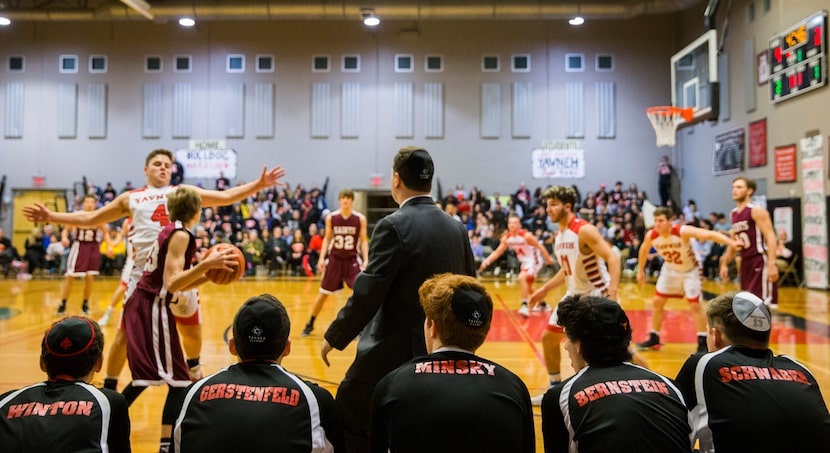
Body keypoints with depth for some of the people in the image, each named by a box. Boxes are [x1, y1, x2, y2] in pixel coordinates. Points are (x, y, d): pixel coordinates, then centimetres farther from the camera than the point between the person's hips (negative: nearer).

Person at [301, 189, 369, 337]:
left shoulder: (360, 219, -7)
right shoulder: (331, 218, -4)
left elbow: (364, 240, -1)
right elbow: (327, 238, 5)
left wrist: (366, 260, -10)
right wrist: (322, 258, -3)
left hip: (352, 259, -1)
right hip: (335, 258, 1)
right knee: (323, 294, 6)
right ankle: (310, 324, 24)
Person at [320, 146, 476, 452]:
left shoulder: (394, 226, -16)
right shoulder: (457, 228, 5)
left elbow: (366, 295, -18)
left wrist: (334, 338, -5)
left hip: (392, 353, -7)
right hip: (439, 352, 7)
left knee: (347, 424, 11)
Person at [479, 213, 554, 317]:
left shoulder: (526, 236, -25)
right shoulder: (506, 238, -8)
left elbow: (540, 246, -15)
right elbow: (497, 252, -1)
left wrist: (548, 259, -12)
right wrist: (487, 261, -14)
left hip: (533, 261, -8)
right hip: (524, 262, 8)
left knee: (521, 278, -29)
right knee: (527, 287, 21)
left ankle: (525, 306, -23)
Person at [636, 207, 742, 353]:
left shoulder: (682, 231, -34)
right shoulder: (651, 235, -20)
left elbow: (709, 234, -44)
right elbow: (644, 250, 3)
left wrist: (731, 242, -58)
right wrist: (640, 270, 13)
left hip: (690, 270, -5)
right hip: (670, 269, 5)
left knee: (695, 306, -9)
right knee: (657, 302, 5)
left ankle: (703, 343, 4)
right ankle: (653, 339, 19)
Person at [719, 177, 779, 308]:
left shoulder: (757, 211, -11)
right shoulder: (734, 213, 13)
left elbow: (771, 237, -19)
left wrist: (771, 264, -28)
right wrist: (724, 264, 19)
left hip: (760, 261, -8)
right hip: (745, 262, 8)